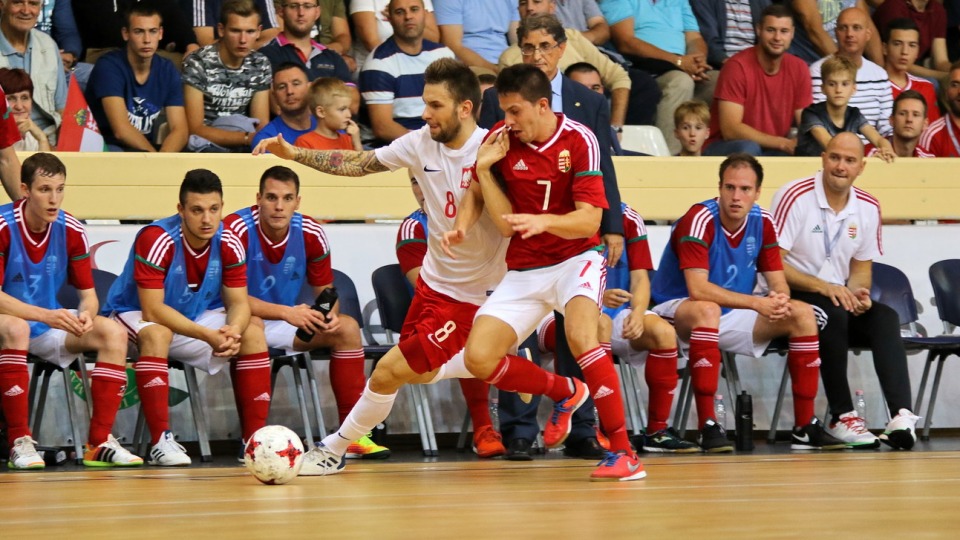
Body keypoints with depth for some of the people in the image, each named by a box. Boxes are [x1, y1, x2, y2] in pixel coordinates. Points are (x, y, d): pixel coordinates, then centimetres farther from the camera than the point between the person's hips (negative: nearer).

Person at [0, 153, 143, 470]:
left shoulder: (70, 230, -4)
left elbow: (88, 294, 1)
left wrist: (86, 315, -24)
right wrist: (46, 315, -34)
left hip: (49, 326, 5)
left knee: (113, 333, -15)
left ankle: (99, 443, -16)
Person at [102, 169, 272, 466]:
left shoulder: (229, 244, -11)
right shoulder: (155, 240, -28)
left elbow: (238, 302, -10)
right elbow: (152, 311, -31)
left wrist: (232, 331, -34)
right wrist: (207, 335, -39)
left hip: (196, 318, 6)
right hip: (135, 316, -6)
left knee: (252, 332, -14)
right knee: (156, 333, -38)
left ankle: (255, 439, -14)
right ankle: (161, 441, -39)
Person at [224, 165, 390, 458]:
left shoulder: (311, 234, -6)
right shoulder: (237, 229, -21)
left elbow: (325, 290, 6)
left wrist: (330, 314, -19)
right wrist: (286, 312, -32)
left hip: (286, 322, 6)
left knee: (347, 327, -12)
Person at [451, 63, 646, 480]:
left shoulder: (579, 140, -13)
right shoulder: (499, 140, -4)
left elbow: (589, 221, -18)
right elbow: (506, 224, -6)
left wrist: (544, 221, -35)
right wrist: (483, 169, -16)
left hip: (576, 258, -4)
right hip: (523, 270, 4)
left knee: (580, 336, -33)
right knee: (479, 359, -11)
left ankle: (623, 453, -25)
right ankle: (565, 393, 18)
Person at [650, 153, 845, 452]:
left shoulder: (762, 222, -2)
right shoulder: (699, 220, -22)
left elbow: (778, 282, 1)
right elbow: (698, 288, -31)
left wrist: (780, 300, -24)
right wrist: (757, 303, -34)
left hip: (731, 316, 7)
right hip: (679, 312, -7)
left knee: (802, 313, -8)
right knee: (707, 310, -40)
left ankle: (805, 426, -7)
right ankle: (707, 426, -39)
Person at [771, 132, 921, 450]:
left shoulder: (868, 208, 7)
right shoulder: (795, 197, -11)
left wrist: (858, 293, -8)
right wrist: (823, 287, -24)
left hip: (839, 299, 5)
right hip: (792, 299, -5)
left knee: (886, 318, -23)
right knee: (833, 314, -35)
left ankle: (901, 416, -39)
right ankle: (841, 417, -26)